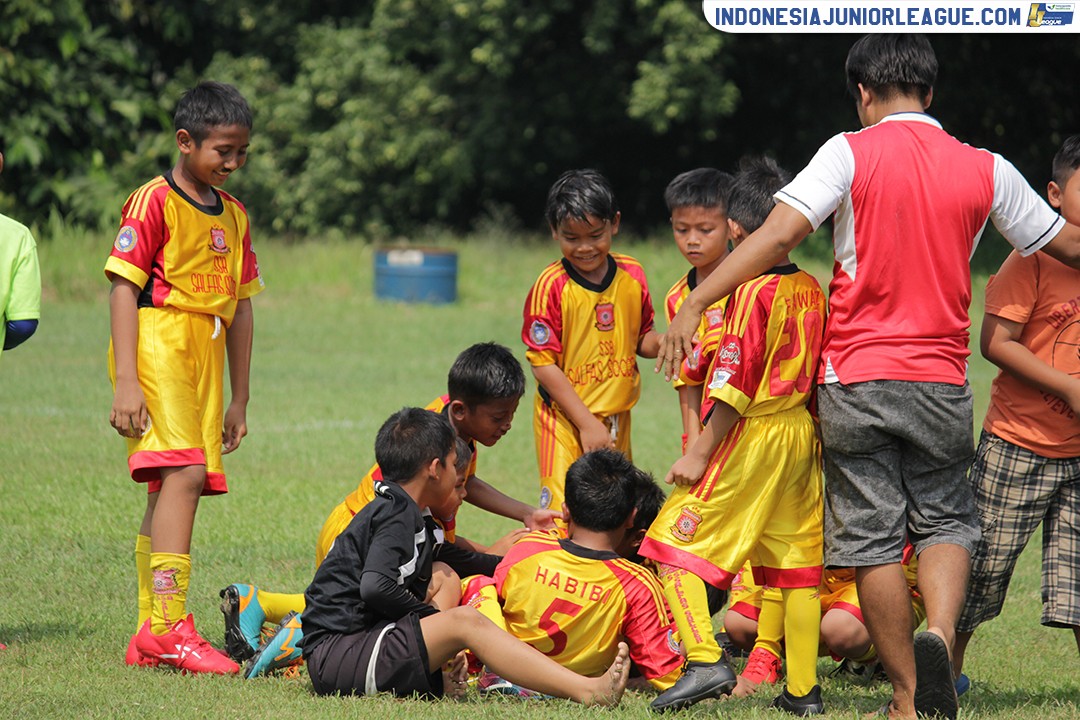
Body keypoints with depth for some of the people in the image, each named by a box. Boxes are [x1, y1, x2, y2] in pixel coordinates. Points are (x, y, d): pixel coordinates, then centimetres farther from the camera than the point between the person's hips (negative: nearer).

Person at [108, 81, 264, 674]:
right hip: (156, 348, -7)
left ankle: (149, 636, 9)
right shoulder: (154, 202, -5)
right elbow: (123, 288, -9)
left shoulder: (233, 215, 18)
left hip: (204, 357, 7)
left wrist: (238, 400, 22)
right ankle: (170, 625, -27)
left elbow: (239, 307, 23)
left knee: (170, 489, 6)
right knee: (183, 472, -21)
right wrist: (126, 381, -17)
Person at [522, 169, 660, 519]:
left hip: (616, 417, 5)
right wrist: (587, 424, -16)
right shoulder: (551, 287, -13)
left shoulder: (632, 276, 2)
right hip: (564, 419, -5)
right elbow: (543, 364, -13)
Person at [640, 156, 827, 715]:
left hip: (748, 439, -8)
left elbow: (735, 385, -18)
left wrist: (700, 453, -14)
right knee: (797, 562, 12)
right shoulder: (811, 291, 8)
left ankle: (705, 660, -18)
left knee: (673, 543, -4)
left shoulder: (753, 292, -14)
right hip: (802, 438, 8)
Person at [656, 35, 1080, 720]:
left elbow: (778, 235, -16)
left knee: (873, 539, 6)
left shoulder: (851, 153, -5)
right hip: (941, 382, 2)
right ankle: (939, 634, -14)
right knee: (946, 522, 15)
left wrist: (694, 305, -15)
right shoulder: (986, 170, 4)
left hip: (856, 379, -2)